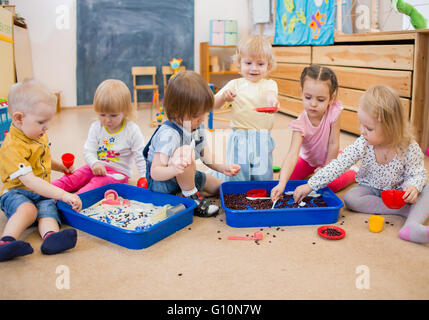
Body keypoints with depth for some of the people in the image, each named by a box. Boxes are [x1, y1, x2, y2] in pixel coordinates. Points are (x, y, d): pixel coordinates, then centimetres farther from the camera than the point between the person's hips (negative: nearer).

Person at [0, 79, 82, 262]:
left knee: (47, 209, -26)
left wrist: (63, 168, 28)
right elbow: (29, 181, -32)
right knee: (28, 209, -37)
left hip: (42, 193, 6)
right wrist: (64, 195, -39)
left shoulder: (40, 136, 9)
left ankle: (51, 237, -55)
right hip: (16, 192, -5)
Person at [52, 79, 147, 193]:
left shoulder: (132, 130, -10)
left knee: (98, 183, -33)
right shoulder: (96, 127, 1)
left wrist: (145, 178, -22)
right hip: (97, 167, 5)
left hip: (118, 171, -5)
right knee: (72, 177, -16)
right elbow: (88, 151, -3)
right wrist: (95, 163, -26)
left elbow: (140, 157, -9)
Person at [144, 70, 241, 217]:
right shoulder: (168, 135, -32)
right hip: (160, 183, -8)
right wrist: (174, 170, -56)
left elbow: (205, 155, 6)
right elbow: (155, 172, -35)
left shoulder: (198, 127, -5)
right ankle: (190, 196, -19)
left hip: (185, 177, 8)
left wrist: (223, 167, -10)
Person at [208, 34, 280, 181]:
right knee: (236, 178, 1)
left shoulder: (269, 84, 6)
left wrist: (272, 99, -45)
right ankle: (215, 173, 32)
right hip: (239, 138, -1)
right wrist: (223, 97, -19)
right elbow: (213, 105, 4)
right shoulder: (235, 84, 7)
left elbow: (271, 93, -20)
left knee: (264, 178, 2)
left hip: (262, 140, 1)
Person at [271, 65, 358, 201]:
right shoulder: (300, 123, -32)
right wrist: (282, 184, -56)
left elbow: (333, 144, -22)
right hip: (309, 158, 2)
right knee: (285, 177, -10)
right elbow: (293, 154, -44)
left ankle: (353, 171, 9)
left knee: (331, 185, -25)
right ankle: (312, 171, 21)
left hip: (330, 158, -2)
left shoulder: (334, 112, -33)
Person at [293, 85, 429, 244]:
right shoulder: (362, 145, -21)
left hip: (398, 192, -1)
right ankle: (407, 210, -26)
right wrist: (310, 185, -25)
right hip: (370, 189, 2)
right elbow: (338, 165, -21)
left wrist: (413, 187, -36)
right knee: (350, 198, -26)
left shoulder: (410, 148, -23)